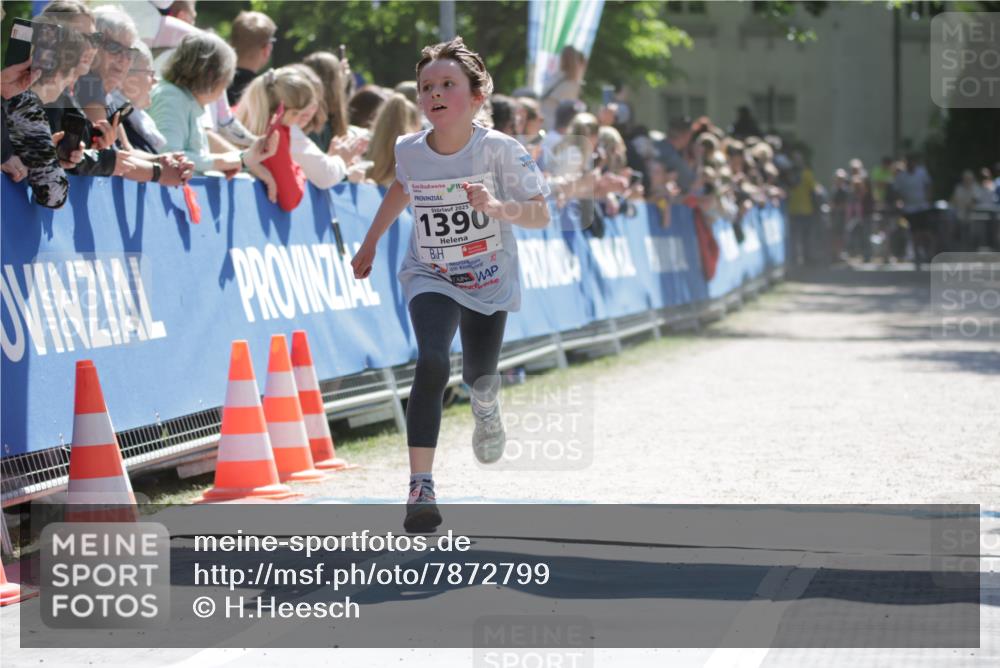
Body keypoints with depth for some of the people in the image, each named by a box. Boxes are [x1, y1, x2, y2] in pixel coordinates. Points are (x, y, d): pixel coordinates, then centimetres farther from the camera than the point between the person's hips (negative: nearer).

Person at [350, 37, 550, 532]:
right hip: (430, 278, 0)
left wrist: (498, 207, -40)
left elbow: (541, 216, -21)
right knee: (432, 364, -25)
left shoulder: (499, 150, -20)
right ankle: (421, 488, -27)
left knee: (479, 375, 13)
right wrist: (370, 241, 19)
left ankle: (486, 407, 55)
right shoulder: (409, 150, -11)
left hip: (489, 282, 0)